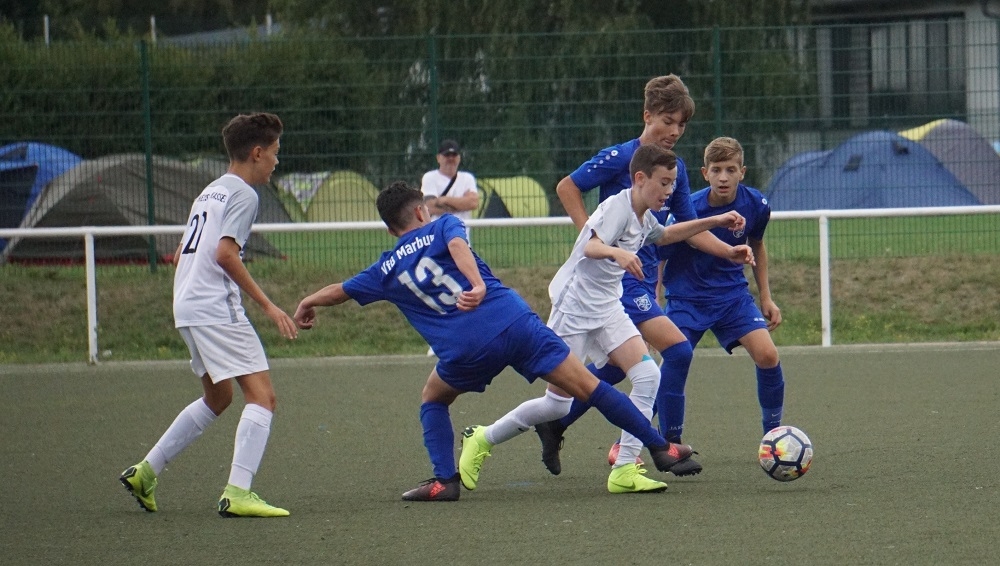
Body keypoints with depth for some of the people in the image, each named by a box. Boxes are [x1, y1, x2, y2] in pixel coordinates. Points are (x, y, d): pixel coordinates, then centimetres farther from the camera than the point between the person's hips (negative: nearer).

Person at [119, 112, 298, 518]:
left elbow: (181, 255, 24)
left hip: (186, 307, 10)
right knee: (262, 396, -12)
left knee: (217, 398, 24)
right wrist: (267, 305, -18)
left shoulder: (210, 192, 21)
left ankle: (145, 472, 24)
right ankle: (238, 493, -23)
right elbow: (226, 254, -19)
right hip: (218, 309, -10)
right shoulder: (242, 195, -7)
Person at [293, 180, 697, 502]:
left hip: (464, 349, 1)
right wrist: (478, 285, -23)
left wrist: (307, 306, 53)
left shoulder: (386, 270, 21)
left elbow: (340, 291, 34)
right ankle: (660, 449, 6)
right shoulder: (440, 227, 16)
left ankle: (444, 480, 14)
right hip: (514, 321, 0)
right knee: (588, 388, 4)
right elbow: (457, 245, -8)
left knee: (433, 400, 30)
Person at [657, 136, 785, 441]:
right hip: (686, 297, -3)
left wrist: (766, 298, 13)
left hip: (733, 294, 3)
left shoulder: (755, 205, -9)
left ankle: (773, 433, 4)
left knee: (767, 355, -15)